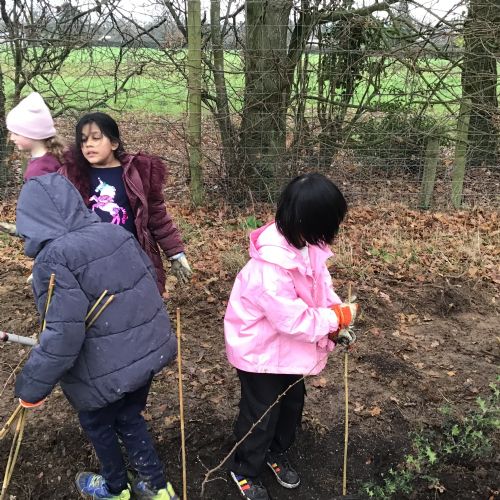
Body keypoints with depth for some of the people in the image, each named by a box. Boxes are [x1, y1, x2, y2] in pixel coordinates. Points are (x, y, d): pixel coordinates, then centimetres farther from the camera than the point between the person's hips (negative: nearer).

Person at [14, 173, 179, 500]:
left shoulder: (54, 258, -22)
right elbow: (150, 279, 10)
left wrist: (32, 386, -14)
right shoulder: (117, 233, -2)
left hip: (106, 369, -6)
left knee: (98, 425, 24)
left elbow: (63, 335, -26)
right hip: (149, 349, 6)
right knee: (129, 417, 27)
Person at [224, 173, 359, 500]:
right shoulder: (269, 270, -39)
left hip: (288, 346, 8)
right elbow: (297, 321, -33)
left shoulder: (304, 244, -11)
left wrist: (336, 319, -14)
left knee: (293, 403, 25)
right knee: (261, 414, 11)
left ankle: (277, 453, 51)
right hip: (261, 351, -8)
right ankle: (245, 471, 38)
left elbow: (320, 282, 1)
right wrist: (340, 316, -20)